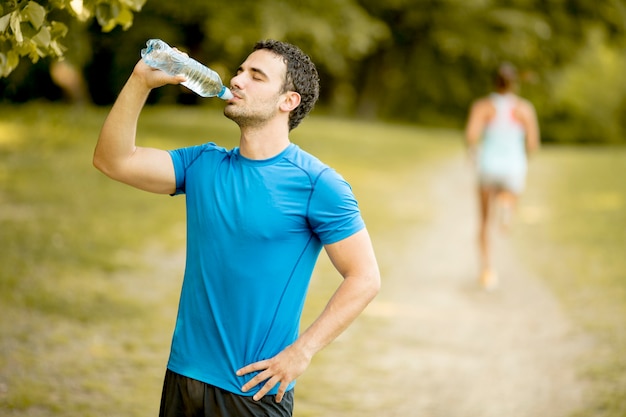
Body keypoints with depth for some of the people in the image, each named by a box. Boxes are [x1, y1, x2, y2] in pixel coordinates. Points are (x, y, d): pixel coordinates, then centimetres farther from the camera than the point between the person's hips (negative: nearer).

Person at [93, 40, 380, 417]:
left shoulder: (316, 183, -10)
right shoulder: (204, 164, 6)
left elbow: (365, 278, -11)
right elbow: (113, 160, -1)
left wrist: (301, 352, -15)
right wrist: (141, 81, -11)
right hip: (185, 373, 5)